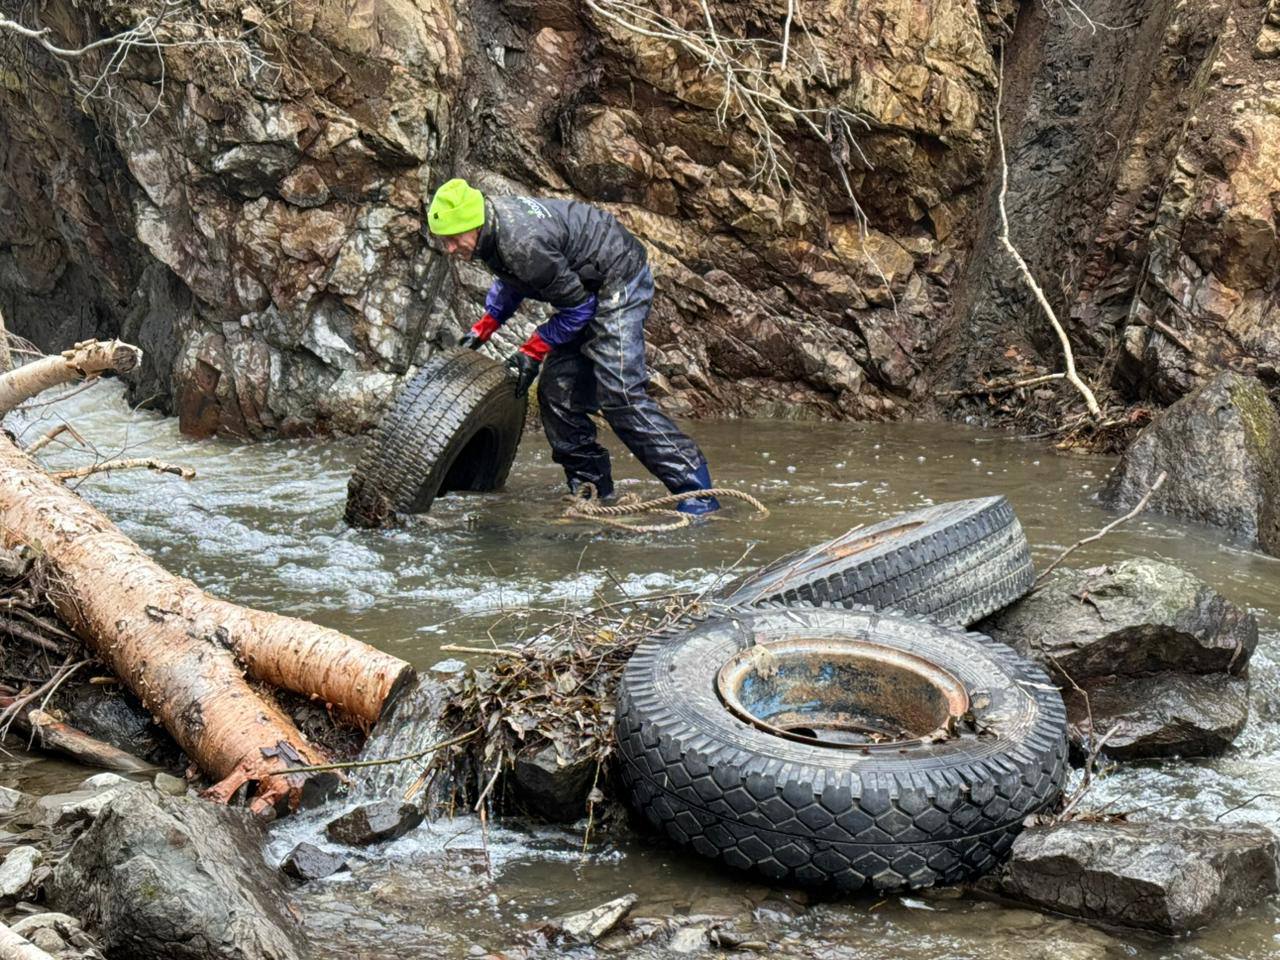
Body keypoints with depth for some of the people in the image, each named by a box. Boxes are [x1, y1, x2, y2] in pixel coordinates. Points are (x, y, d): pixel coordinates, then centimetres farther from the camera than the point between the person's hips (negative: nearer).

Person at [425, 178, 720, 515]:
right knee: (556, 392, 6)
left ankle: (696, 490, -17)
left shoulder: (523, 244, -32)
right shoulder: (491, 221, -2)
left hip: (619, 282, -10)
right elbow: (509, 281, 20)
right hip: (589, 290, 10)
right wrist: (483, 328, 12)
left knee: (619, 393, -20)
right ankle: (592, 483, 14)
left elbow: (577, 306, -21)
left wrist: (533, 351, -14)